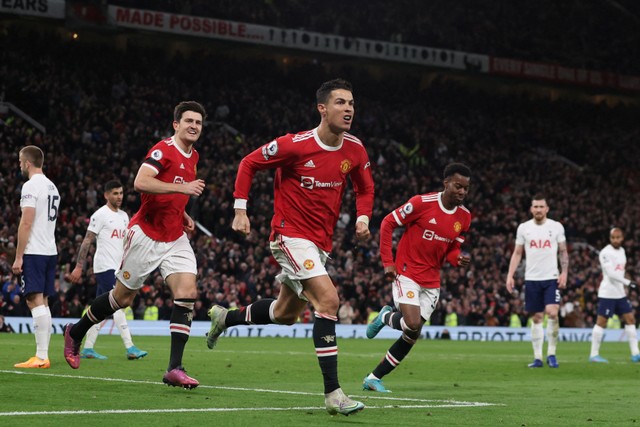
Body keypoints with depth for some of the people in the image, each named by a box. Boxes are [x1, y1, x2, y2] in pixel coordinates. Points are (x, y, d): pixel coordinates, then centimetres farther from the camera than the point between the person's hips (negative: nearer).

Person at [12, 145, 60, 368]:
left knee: (35, 301, -11)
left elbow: (26, 223, -17)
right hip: (50, 251, 9)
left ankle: (41, 357, -16)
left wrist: (18, 256, -14)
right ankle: (43, 356, 10)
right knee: (42, 302, 10)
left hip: (34, 252, -9)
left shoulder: (31, 186, -11)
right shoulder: (52, 187, 17)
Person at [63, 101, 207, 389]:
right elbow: (141, 182, -31)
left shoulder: (193, 157, 12)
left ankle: (175, 368, -13)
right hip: (146, 234, -7)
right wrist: (183, 187, -33)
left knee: (187, 292, -12)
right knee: (123, 296, 5)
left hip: (175, 239, 7)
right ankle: (76, 333, 30)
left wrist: (183, 217, 13)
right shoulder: (164, 149, -14)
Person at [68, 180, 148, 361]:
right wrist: (79, 267, -13)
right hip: (105, 267, -8)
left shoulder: (124, 216, 16)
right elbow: (87, 241, -9)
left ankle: (87, 349, 11)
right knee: (118, 305, -13)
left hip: (116, 268, 8)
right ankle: (130, 348, -16)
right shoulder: (100, 215, -7)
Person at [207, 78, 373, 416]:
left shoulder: (354, 149, -1)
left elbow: (365, 188, 16)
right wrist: (240, 210, -8)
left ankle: (225, 317, 46)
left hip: (321, 242, 7)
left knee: (286, 313, 19)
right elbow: (248, 163, -4)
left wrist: (363, 217, -4)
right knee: (328, 300, -23)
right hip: (290, 234, -7)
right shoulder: (295, 145, -17)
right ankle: (333, 393, -22)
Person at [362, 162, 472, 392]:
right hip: (407, 274, -6)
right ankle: (386, 317, 12)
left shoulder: (464, 216, 4)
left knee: (412, 336, 2)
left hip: (432, 282, 6)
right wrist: (387, 262, -10)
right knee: (413, 325, -24)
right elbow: (388, 223, -7)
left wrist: (459, 259, -10)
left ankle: (373, 378, 15)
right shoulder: (422, 202, -14)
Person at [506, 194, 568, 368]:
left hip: (551, 278, -2)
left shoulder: (556, 227, 3)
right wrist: (510, 275, 1)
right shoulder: (523, 228, 5)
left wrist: (564, 272, -5)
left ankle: (551, 354, -3)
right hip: (531, 279, 2)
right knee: (536, 318, 3)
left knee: (552, 313, -16)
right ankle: (537, 357, 9)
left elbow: (563, 252, 7)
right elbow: (517, 253, 9)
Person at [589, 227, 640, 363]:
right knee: (601, 322, -5)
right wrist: (628, 282, -22)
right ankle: (594, 354, 1)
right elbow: (611, 273, -20)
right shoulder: (605, 253, -13)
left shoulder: (622, 251, 13)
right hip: (608, 293, -8)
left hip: (620, 293, 8)